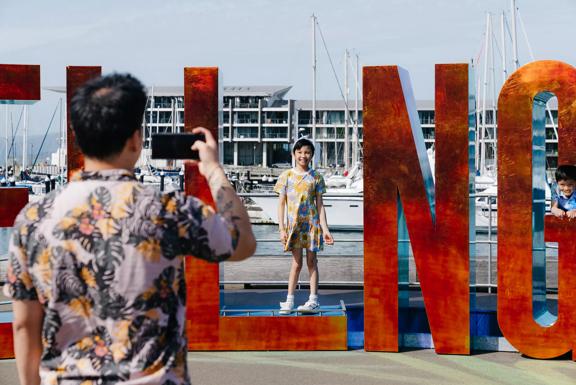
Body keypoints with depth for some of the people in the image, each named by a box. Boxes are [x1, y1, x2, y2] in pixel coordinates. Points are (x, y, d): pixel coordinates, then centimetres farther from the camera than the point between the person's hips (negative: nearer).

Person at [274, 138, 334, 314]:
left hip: (312, 223, 0)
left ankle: (313, 301, 3)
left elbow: (319, 205, 3)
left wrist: (325, 229, -3)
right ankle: (289, 301, 7)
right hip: (294, 224, 0)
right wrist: (282, 229, -5)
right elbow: (281, 204, 2)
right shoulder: (287, 176, 2)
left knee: (312, 261, 3)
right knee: (296, 263, 1)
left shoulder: (316, 177, 3)